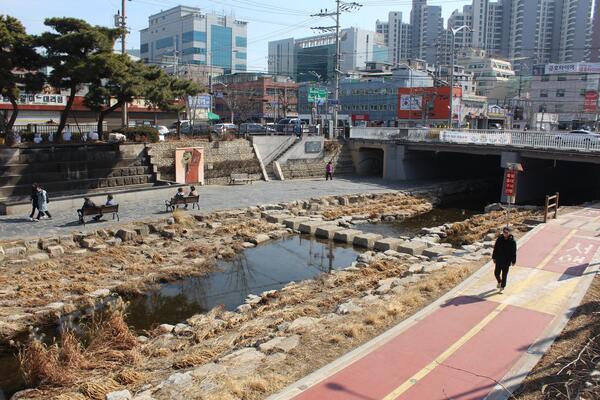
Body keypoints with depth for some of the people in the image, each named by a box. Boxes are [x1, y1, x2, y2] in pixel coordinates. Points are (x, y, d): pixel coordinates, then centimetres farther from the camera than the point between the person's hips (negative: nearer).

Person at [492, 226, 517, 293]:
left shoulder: (512, 241, -10)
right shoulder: (499, 239, -3)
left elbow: (514, 252, -4)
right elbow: (495, 249, 5)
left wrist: (513, 261, -3)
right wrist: (494, 257, 6)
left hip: (507, 261, -2)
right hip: (499, 260, 3)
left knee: (504, 274, 3)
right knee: (496, 273, 7)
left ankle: (502, 287, 16)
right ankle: (499, 282, 38)